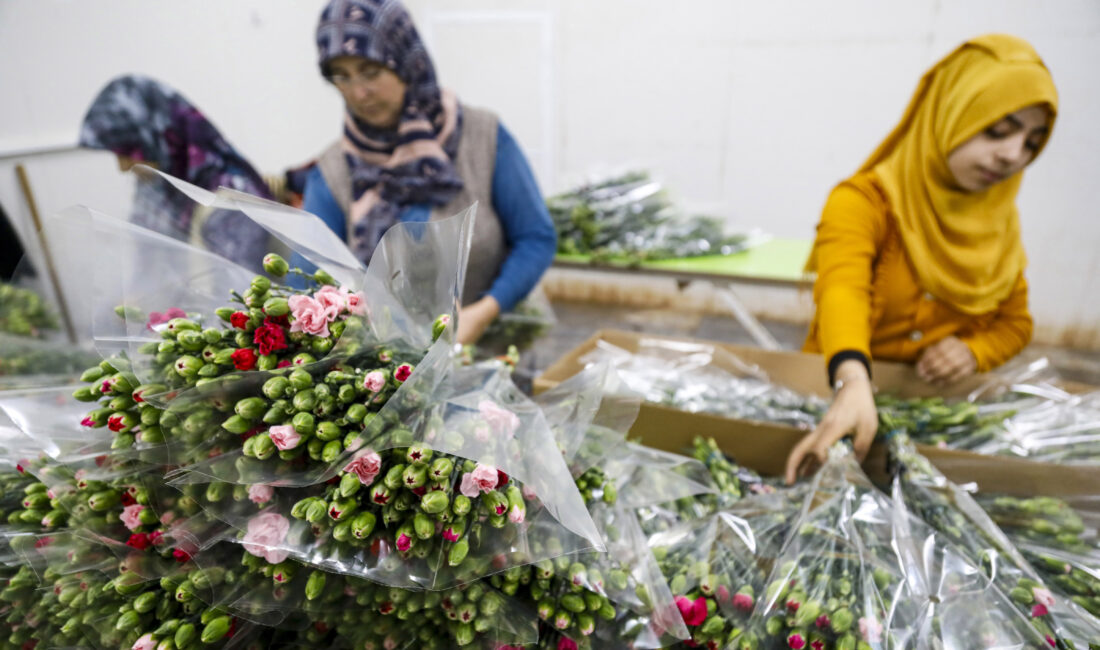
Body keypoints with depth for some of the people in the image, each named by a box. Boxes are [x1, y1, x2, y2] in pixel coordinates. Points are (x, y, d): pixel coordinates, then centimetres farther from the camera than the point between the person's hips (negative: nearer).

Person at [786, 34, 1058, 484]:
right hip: (836, 389, -5)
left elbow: (1015, 323, 16)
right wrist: (854, 382, -52)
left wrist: (975, 352, -8)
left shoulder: (1000, 219, 8)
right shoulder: (865, 200, -13)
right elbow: (843, 288, -32)